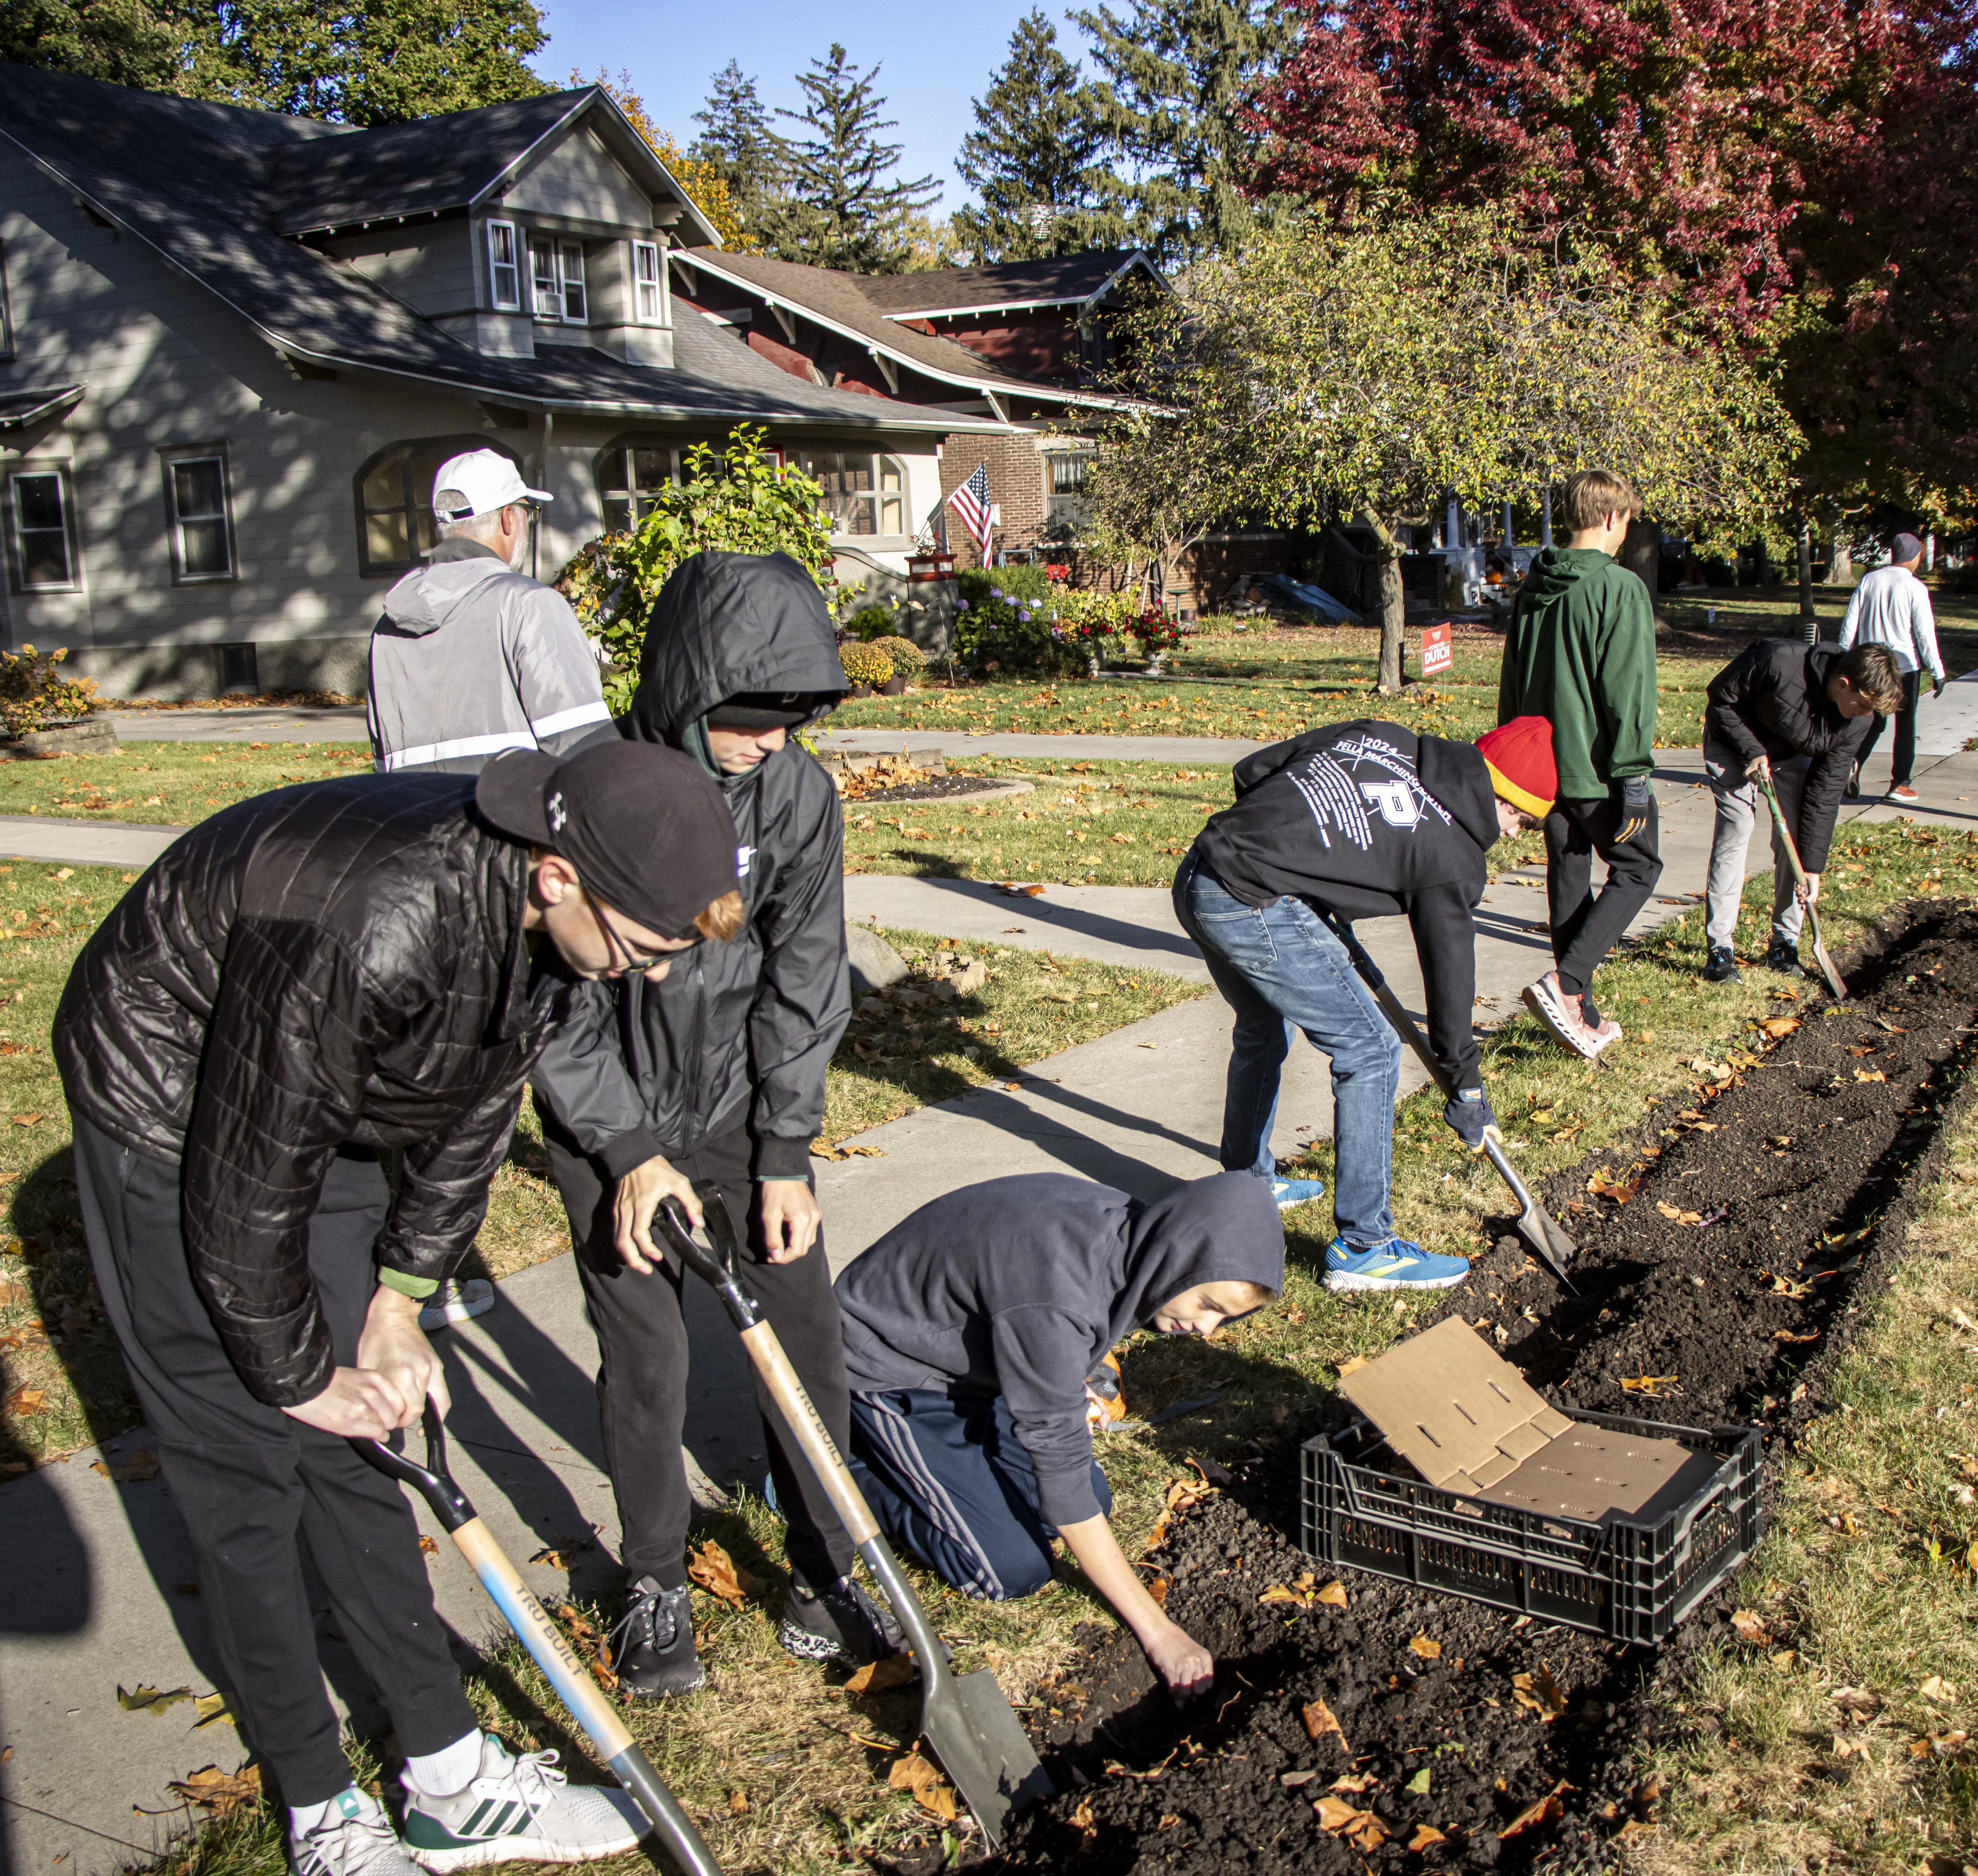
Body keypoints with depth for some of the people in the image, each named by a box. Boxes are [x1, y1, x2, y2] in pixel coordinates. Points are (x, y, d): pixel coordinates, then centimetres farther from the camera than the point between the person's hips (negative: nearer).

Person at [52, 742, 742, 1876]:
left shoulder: (541, 903, -16)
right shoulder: (366, 931, -40)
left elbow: (477, 1106, 0)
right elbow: (248, 1179, -28)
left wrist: (402, 1297, 1)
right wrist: (294, 1372, -14)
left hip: (326, 1111, 7)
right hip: (174, 1118, -7)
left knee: (349, 1444, 11)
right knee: (245, 1464, -1)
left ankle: (453, 1779, 20)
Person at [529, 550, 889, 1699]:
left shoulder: (799, 793, -11)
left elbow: (805, 982, -5)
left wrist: (787, 1155, -7)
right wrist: (631, 1154, -18)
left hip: (746, 1109, 3)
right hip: (613, 1119, -3)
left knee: (807, 1332, 3)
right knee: (647, 1358, 2)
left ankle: (826, 1579, 21)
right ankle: (658, 1589, 24)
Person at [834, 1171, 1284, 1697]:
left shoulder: (1124, 1226, -13)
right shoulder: (1057, 1293, -38)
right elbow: (1059, 1465, -31)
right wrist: (1155, 1630, -26)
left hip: (968, 1358, 9)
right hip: (889, 1372, -8)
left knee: (1093, 1503, 5)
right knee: (1014, 1570, -11)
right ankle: (846, 1470, 4)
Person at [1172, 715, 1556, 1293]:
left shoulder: (1377, 737, 15)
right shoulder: (1452, 849, -2)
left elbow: (1251, 770, 18)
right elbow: (1450, 966, 5)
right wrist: (1466, 1087, 15)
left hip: (1196, 877, 9)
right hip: (1254, 907, -9)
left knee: (1264, 1028, 30)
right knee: (1370, 1050, 3)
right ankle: (1362, 1246, 9)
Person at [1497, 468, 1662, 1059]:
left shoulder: (1532, 588, 9)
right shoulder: (1620, 588, -14)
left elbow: (1511, 683, 15)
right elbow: (1628, 693, -17)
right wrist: (1635, 778, -14)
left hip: (1543, 766, 7)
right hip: (1597, 768, -7)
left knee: (1569, 880, 13)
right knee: (1637, 868, 8)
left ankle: (1582, 1020, 20)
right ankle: (1564, 983, -9)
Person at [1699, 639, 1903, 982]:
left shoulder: (1857, 721, -21)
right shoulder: (1780, 662, -38)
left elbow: (1826, 792, -16)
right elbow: (1720, 696, -22)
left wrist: (1813, 867, -17)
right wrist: (1752, 751, -29)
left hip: (1793, 755, 4)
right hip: (1734, 741, -4)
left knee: (1795, 837, -6)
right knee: (1735, 831, -16)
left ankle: (1785, 944, 7)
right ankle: (1719, 949, -11)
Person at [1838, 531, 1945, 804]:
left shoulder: (1869, 581, 0)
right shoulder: (1915, 588, -11)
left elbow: (1850, 623, 3)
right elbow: (1925, 634, -10)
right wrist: (1937, 672, -3)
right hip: (1905, 665, -4)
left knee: (1874, 721, 16)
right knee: (1905, 725, 8)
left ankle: (1854, 764, -7)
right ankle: (1900, 784, 11)